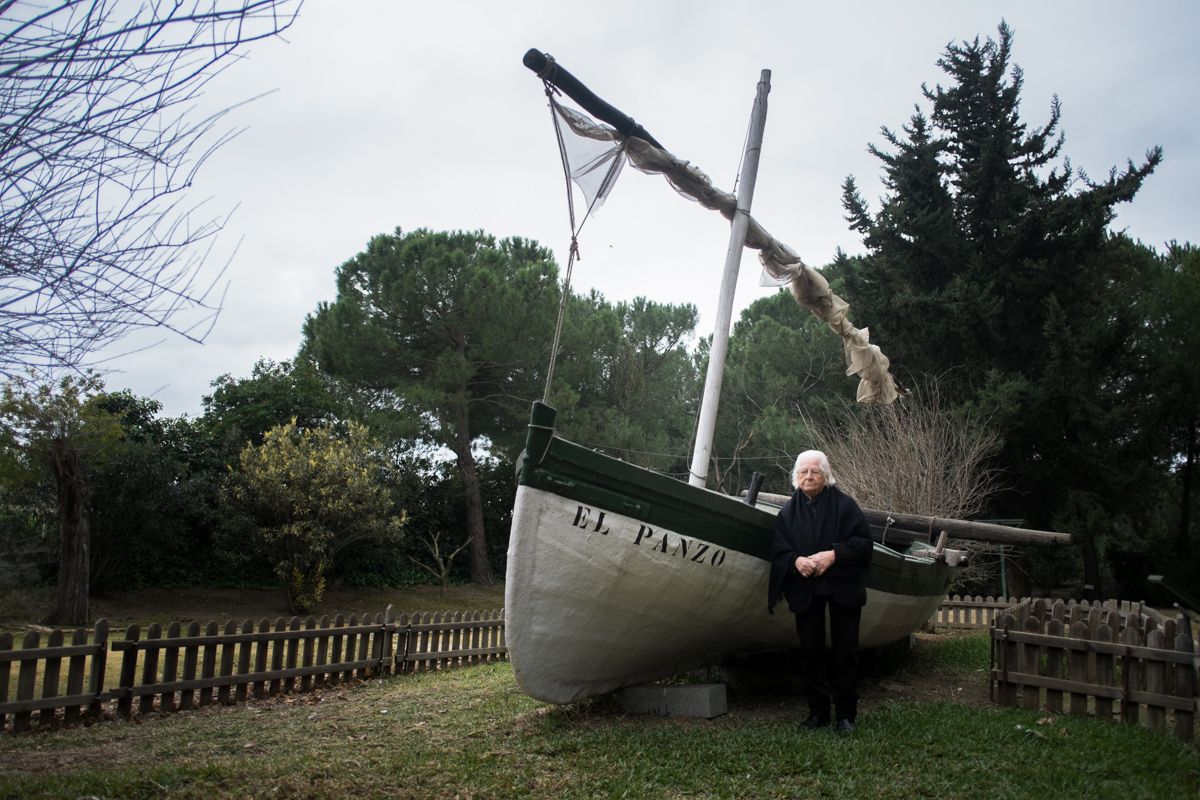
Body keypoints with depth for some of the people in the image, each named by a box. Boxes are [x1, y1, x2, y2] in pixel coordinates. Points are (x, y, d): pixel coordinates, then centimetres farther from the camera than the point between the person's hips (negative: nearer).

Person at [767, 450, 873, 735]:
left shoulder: (844, 504, -3)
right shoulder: (788, 511, 5)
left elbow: (863, 544, -6)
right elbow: (779, 550, 0)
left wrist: (833, 555, -18)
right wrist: (797, 561, -19)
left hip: (842, 589, -2)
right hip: (805, 590, 2)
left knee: (844, 650, 3)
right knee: (810, 650, 7)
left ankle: (846, 713, 14)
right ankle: (817, 711, 19)